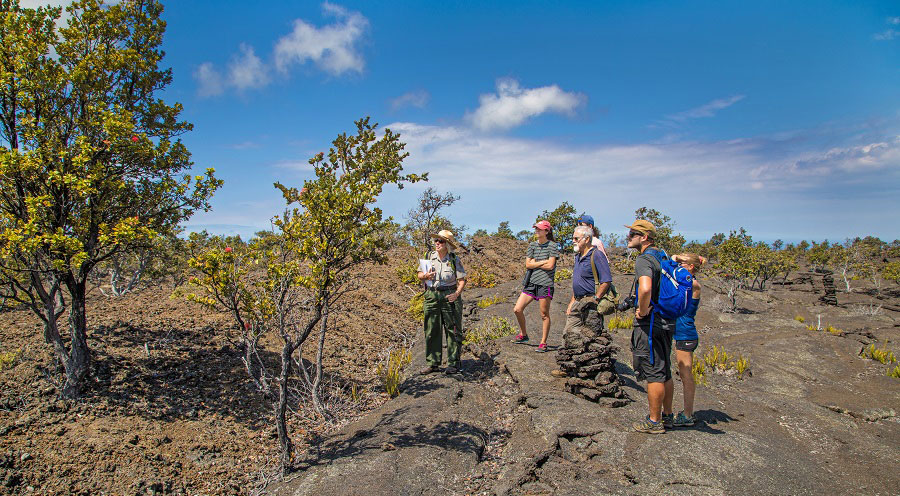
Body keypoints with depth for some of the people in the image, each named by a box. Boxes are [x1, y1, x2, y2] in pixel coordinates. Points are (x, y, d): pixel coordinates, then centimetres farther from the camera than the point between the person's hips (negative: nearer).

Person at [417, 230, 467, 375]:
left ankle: (453, 363, 11)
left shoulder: (454, 259, -1)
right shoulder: (429, 256, 6)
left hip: (449, 296, -3)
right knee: (431, 330, 6)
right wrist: (426, 276, -11)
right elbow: (419, 274, 11)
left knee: (452, 330, 1)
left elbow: (462, 279, -2)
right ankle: (433, 363, 16)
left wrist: (457, 293, -17)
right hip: (431, 296, 3)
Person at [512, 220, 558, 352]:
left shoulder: (552, 246, -3)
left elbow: (550, 266, -12)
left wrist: (534, 262, -3)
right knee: (517, 309, 1)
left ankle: (543, 343, 14)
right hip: (531, 282, 5)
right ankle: (523, 335, 23)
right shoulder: (532, 245, 11)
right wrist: (543, 262, -6)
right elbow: (528, 265, 3)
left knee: (544, 314, 2)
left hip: (545, 283, -5)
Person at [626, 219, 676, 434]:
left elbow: (645, 289, -37)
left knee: (653, 373, 0)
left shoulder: (643, 260, -18)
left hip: (649, 323, -9)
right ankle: (667, 415, 30)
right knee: (664, 372, 18)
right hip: (666, 322, 9)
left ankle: (654, 422, 10)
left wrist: (642, 310, -20)